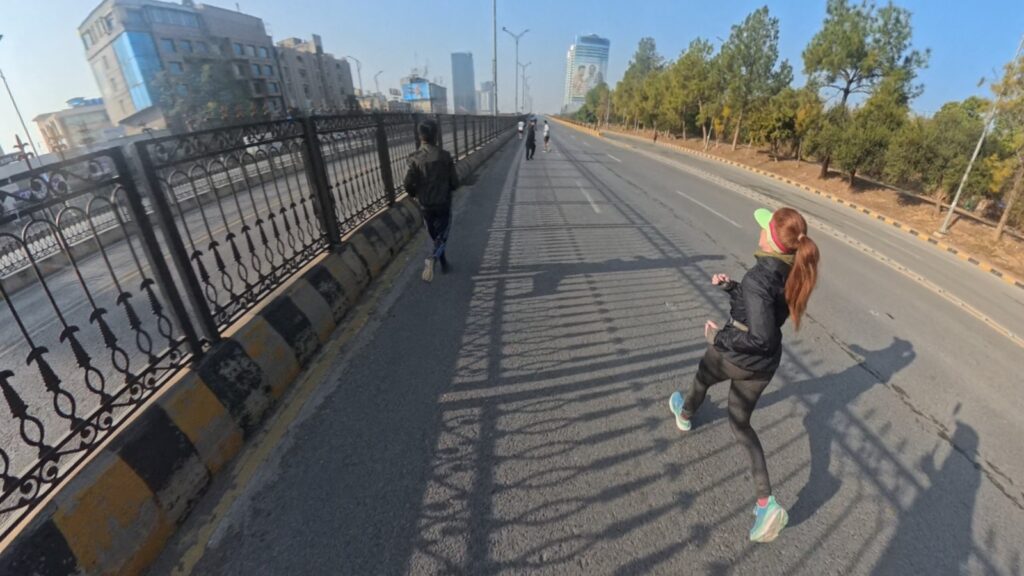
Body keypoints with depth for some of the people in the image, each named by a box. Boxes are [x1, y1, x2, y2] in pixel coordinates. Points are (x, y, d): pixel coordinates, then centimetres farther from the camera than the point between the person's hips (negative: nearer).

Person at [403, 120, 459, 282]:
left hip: (425, 205, 2)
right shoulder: (444, 156, -13)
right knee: (442, 235, 8)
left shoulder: (414, 158, -10)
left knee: (433, 235, 20)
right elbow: (455, 182, -9)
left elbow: (408, 184, -12)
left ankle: (444, 263, 32)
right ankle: (430, 259, -17)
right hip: (443, 203, -2)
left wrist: (416, 194, 10)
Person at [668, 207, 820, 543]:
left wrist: (719, 336, -20)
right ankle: (766, 502, 9)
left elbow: (760, 337, -32)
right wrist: (730, 287, 8)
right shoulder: (791, 272, -5)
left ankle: (685, 415, 62)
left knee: (702, 379, 30)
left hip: (733, 357, -6)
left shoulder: (757, 278, -31)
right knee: (740, 424, 18)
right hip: (765, 365, 6)